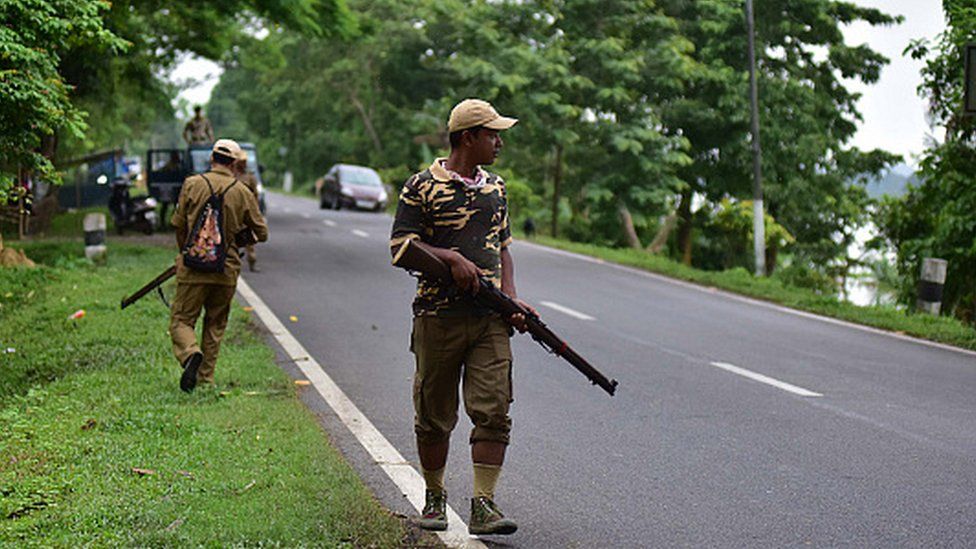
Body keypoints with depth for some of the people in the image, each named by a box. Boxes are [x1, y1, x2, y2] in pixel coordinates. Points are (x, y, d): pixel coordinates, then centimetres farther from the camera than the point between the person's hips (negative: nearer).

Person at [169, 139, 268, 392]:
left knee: (181, 320, 5)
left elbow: (178, 223, 3)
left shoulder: (192, 184, -3)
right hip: (226, 269, 2)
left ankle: (191, 354, -24)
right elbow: (261, 233, 5)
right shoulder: (243, 193, 0)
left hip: (193, 267, -2)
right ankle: (206, 378, 17)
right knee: (215, 324, 16)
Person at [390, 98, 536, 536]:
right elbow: (400, 246, -7)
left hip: (490, 319, 4)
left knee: (493, 411, -7)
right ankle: (434, 498, 24)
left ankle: (483, 504, -5)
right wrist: (452, 257, -20)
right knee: (434, 415, 7)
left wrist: (510, 298, 5)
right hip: (439, 316, -4)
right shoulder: (422, 187, -3)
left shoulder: (496, 187, 15)